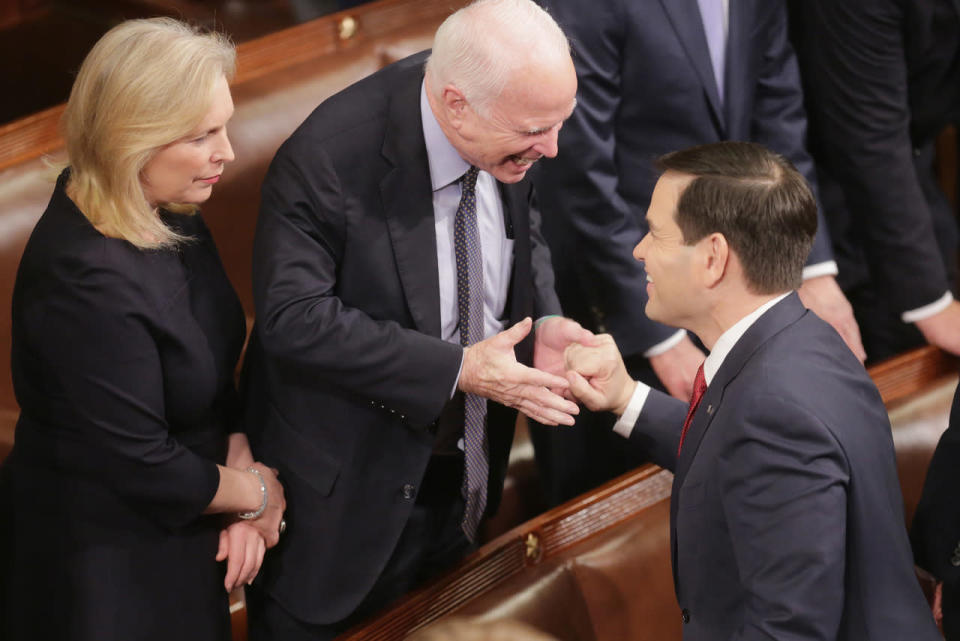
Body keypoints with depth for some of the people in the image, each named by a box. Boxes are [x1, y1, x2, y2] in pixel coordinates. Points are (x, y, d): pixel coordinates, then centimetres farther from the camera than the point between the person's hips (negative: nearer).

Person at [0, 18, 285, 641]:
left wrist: (238, 458, -10)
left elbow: (213, 363, 6)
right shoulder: (87, 279, -32)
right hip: (103, 564, -8)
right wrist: (255, 492, -12)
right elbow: (140, 465, -26)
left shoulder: (168, 215, -5)